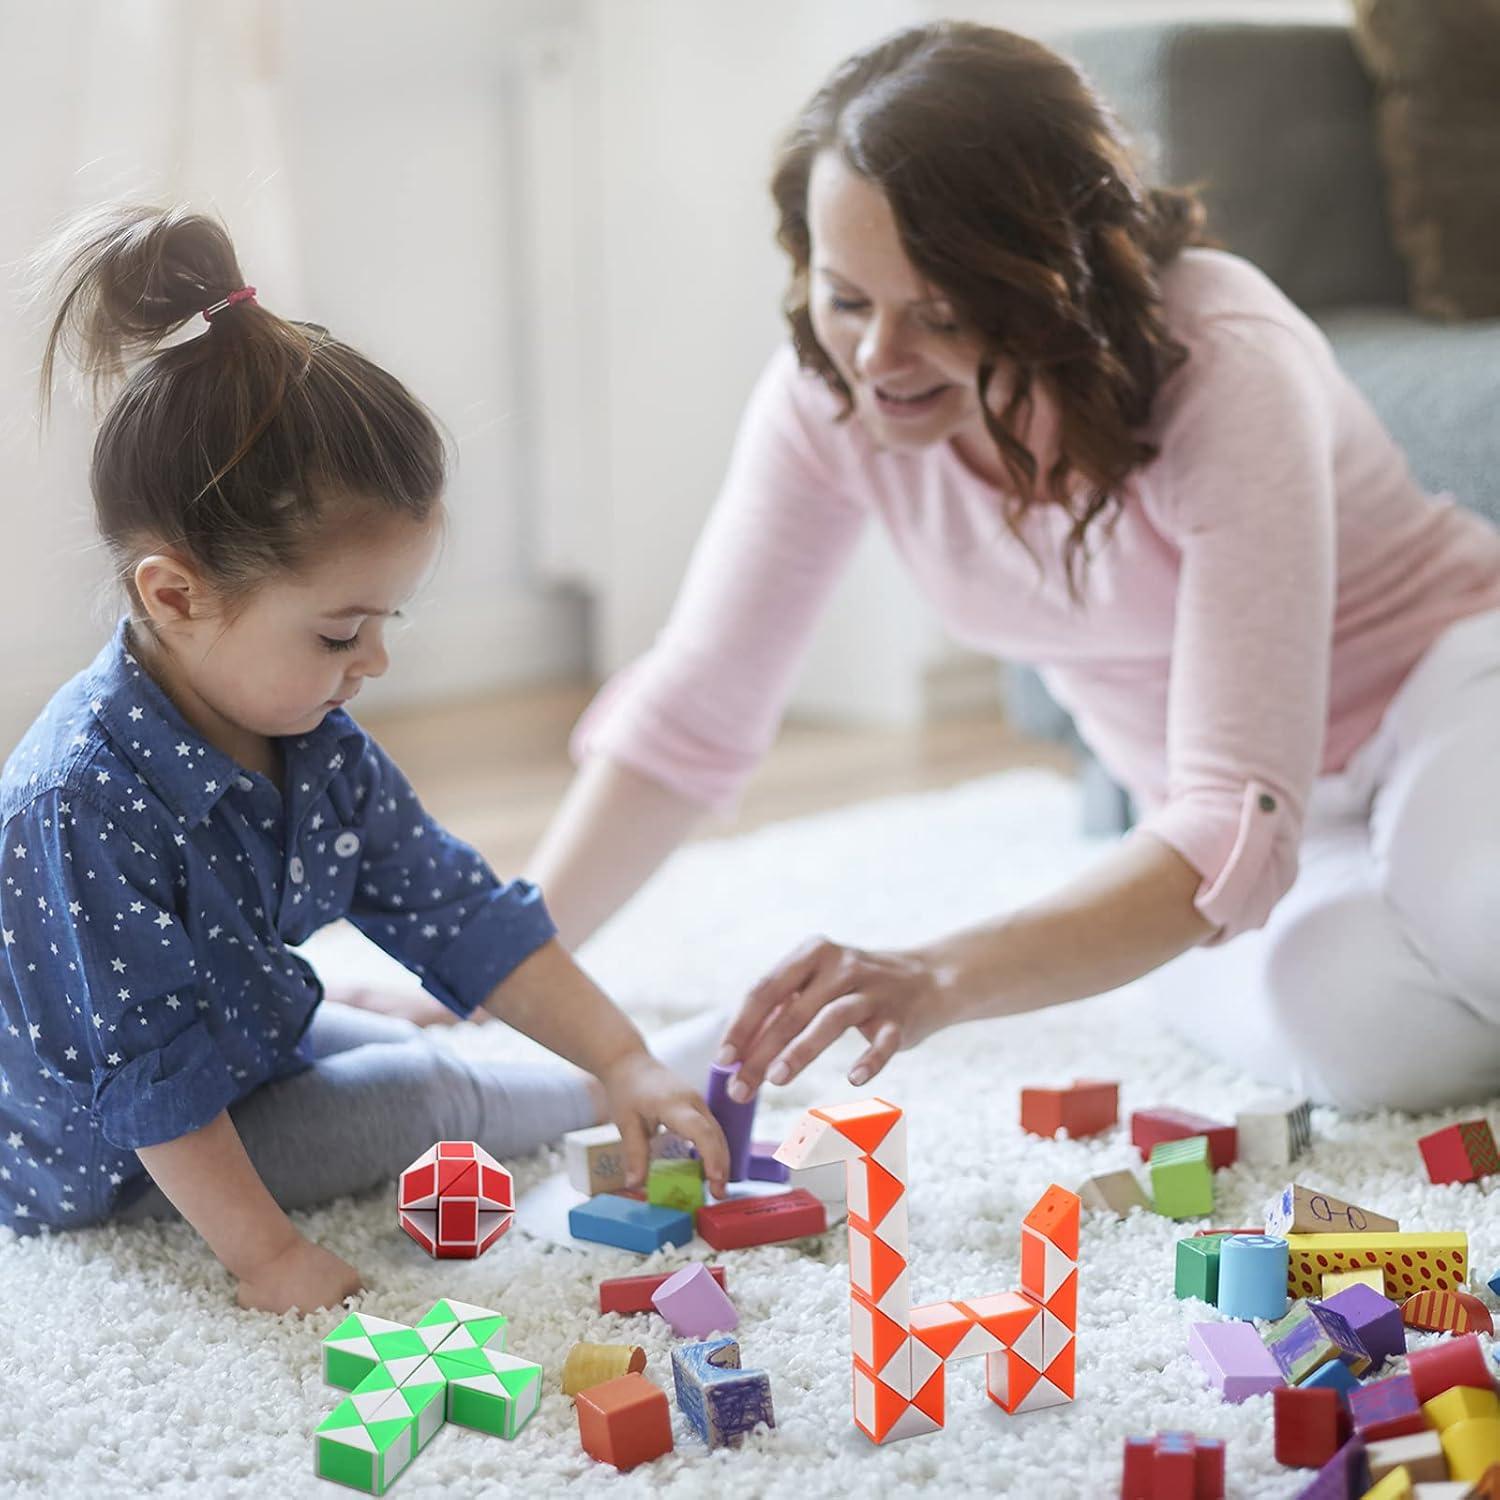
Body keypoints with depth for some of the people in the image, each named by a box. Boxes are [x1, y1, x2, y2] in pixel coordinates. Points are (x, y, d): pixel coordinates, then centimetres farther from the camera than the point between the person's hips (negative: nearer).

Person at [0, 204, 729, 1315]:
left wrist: (620, 1055, -8)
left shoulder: (317, 746, -9)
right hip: (105, 1160, -8)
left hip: (242, 1034, 8)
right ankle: (593, 1107, 16)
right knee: (427, 1095, -9)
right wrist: (264, 1252, -27)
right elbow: (149, 1072, -31)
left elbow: (459, 911, -3)